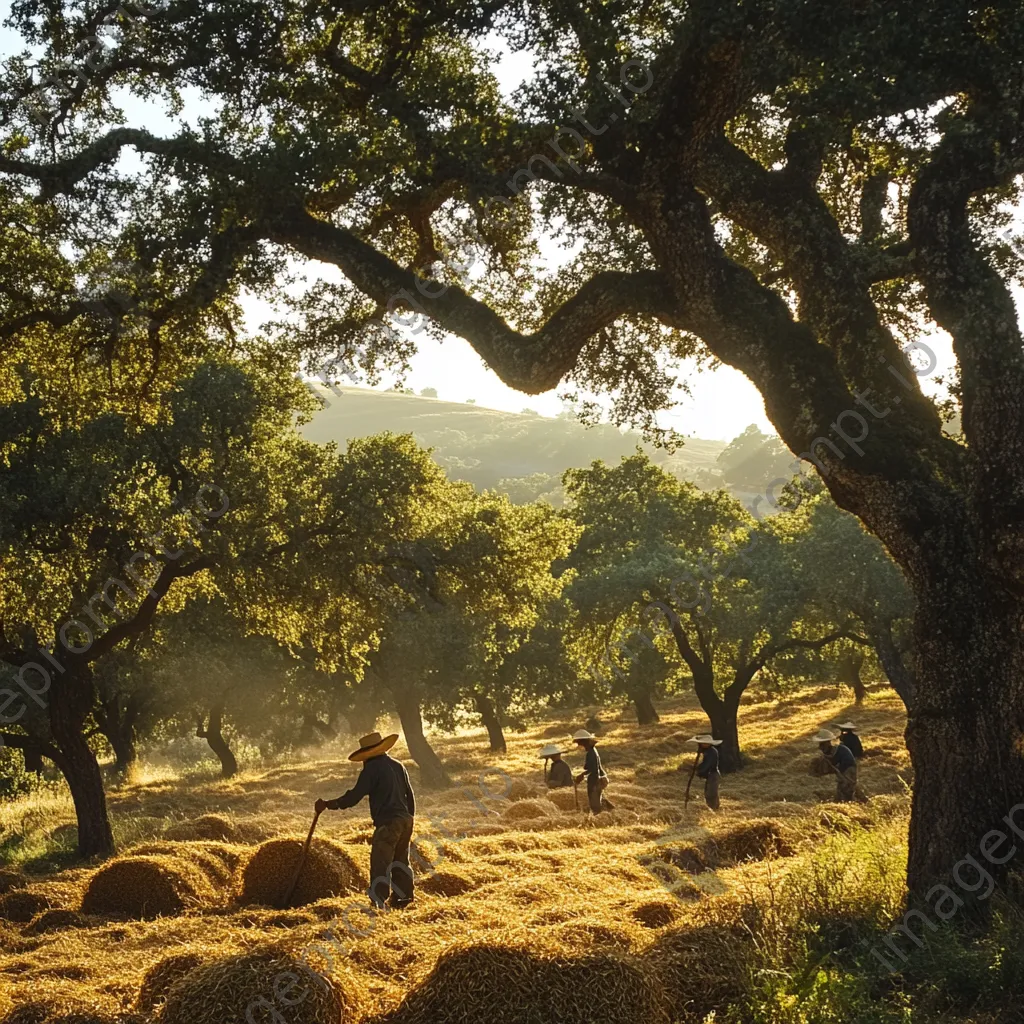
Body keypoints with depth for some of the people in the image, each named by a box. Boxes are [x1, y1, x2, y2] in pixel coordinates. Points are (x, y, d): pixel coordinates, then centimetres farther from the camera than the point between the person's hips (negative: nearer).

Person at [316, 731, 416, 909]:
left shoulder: (372, 769, -7)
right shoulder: (398, 766, 15)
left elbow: (353, 797, -12)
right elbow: (410, 796, 19)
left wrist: (327, 805, -5)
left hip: (387, 823, -8)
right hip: (405, 820, 8)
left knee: (380, 863, -8)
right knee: (400, 861, 19)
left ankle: (378, 903, -15)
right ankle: (403, 897, 24)